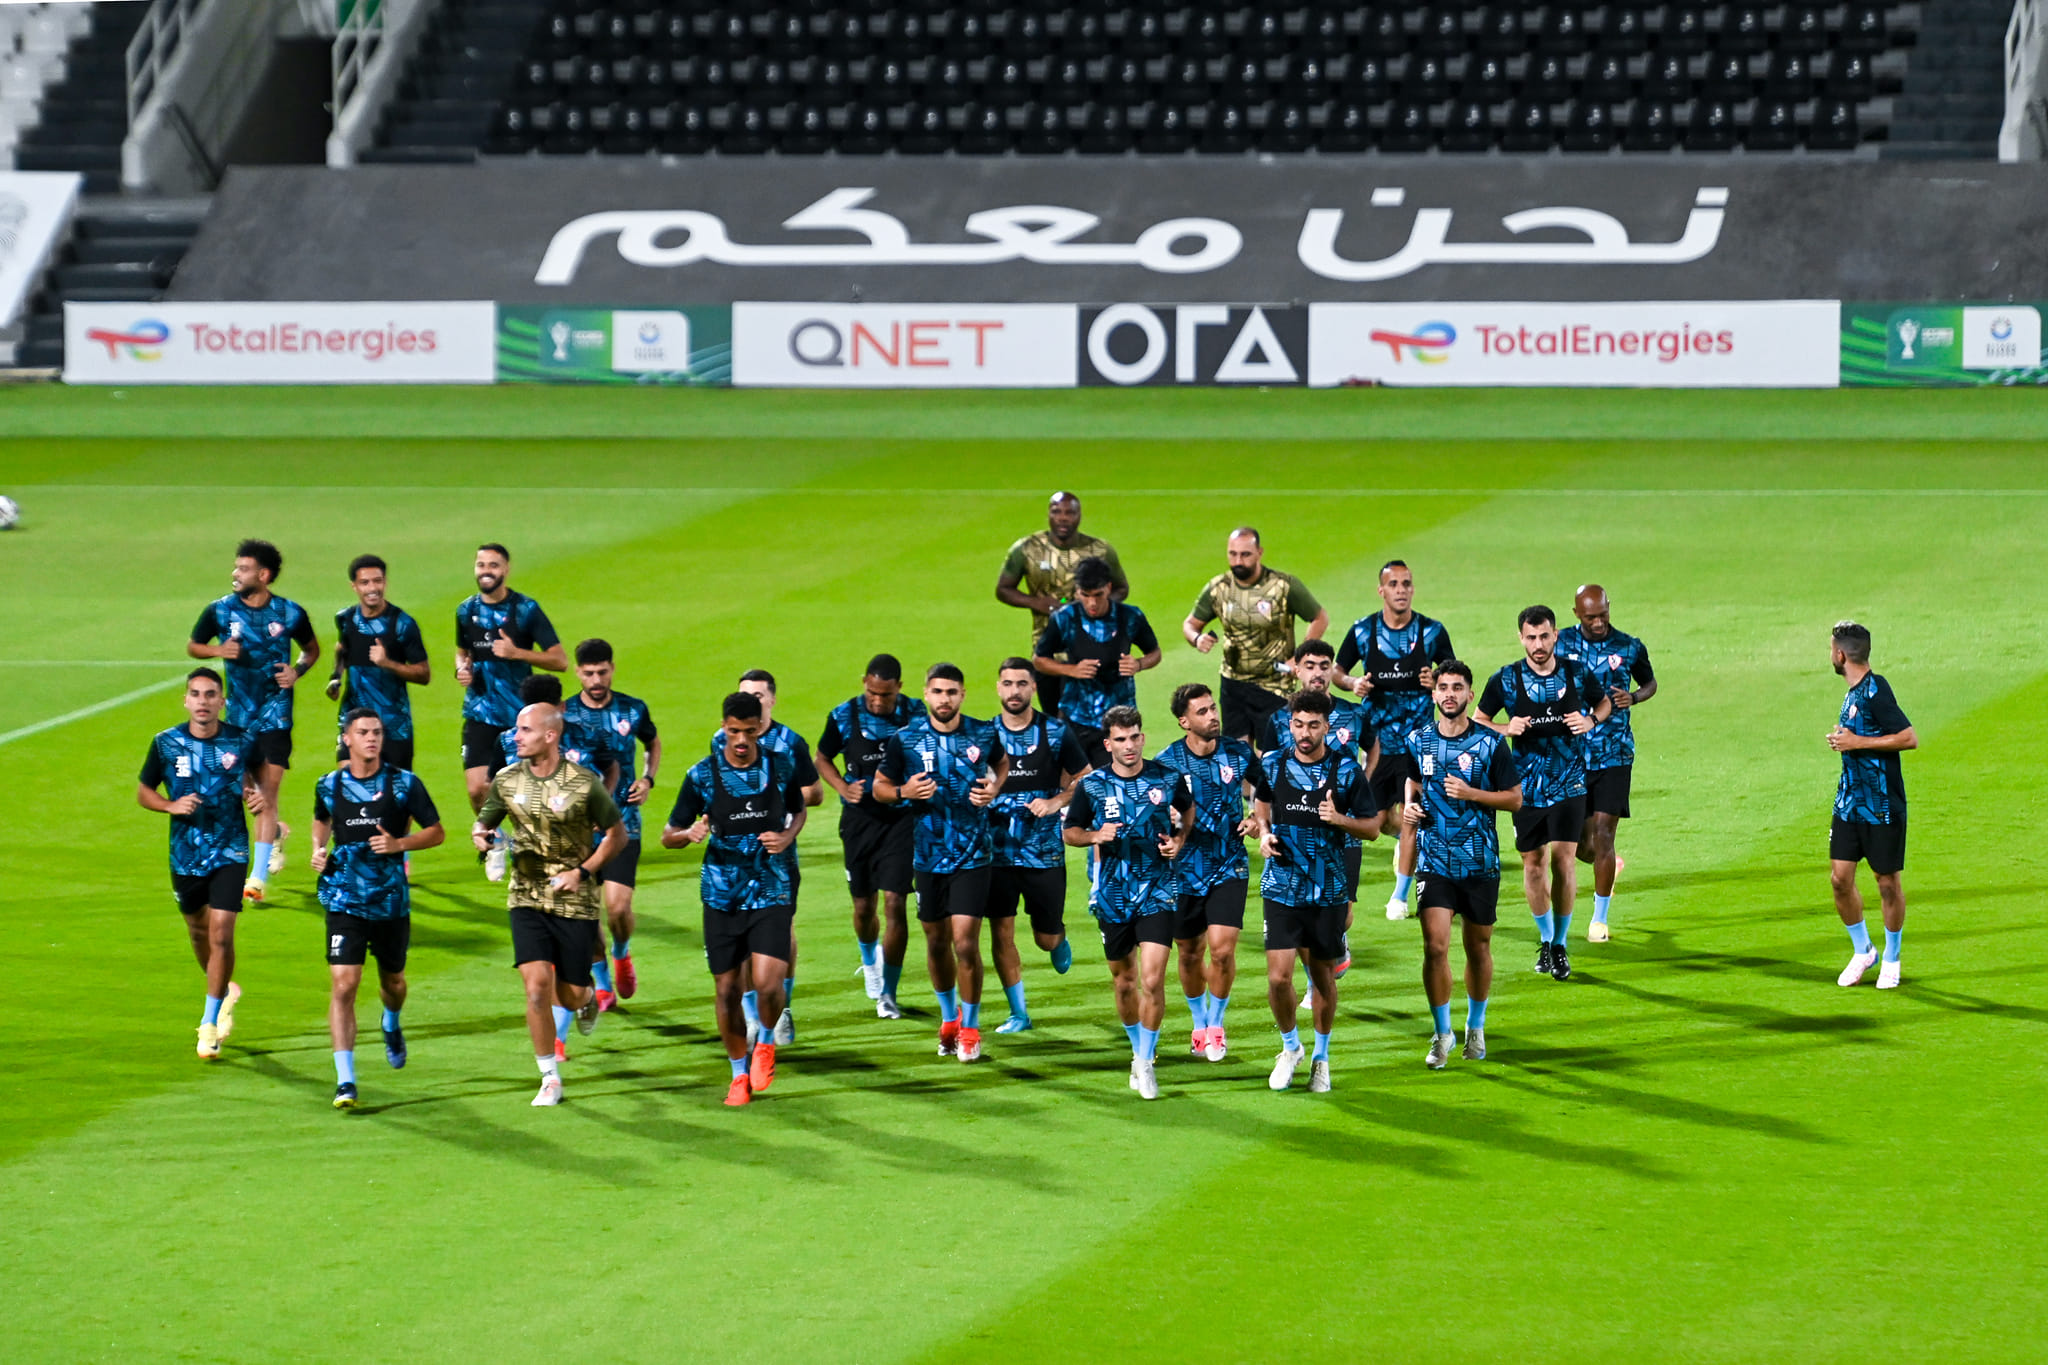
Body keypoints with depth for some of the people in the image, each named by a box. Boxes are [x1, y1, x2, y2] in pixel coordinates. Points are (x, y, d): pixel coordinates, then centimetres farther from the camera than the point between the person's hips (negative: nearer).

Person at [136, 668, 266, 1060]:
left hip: (229, 852, -2)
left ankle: (210, 1022, -1)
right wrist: (172, 805, -14)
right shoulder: (166, 744, -6)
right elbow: (143, 792, 5)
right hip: (185, 853, 2)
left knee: (221, 934, -12)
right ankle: (224, 990, 46)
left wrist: (256, 795, -9)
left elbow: (255, 775, 13)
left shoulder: (242, 742, -6)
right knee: (198, 932, 17)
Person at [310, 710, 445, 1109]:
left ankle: (392, 1024, 56)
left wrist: (399, 844, -16)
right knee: (344, 984, -13)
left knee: (393, 982, 17)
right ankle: (345, 1081, -13)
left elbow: (436, 832, 1)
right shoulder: (329, 786, 2)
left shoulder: (404, 784, -4)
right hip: (345, 901, -1)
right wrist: (318, 849, 5)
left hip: (392, 900, 1)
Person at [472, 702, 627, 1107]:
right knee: (536, 985, -13)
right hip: (527, 897, 2)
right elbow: (485, 821, 14)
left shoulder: (584, 783, -11)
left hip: (575, 902, -2)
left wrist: (584, 871, -11)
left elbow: (617, 834, 0)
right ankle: (550, 1079, 1)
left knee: (570, 995, 3)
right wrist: (480, 834, -11)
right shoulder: (506, 780, -1)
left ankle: (587, 998, 43)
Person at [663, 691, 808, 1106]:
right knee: (726, 989, 5)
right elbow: (668, 836, 1)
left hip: (772, 891, -1)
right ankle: (740, 1073, 26)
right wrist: (690, 834, -22)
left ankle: (765, 1041, 17)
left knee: (767, 983, -16)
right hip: (722, 896, 1)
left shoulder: (782, 765, -1)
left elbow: (800, 810, 18)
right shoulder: (702, 774, -5)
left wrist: (787, 836, -4)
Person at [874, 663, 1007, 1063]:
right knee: (937, 943, 12)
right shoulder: (905, 739, -4)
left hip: (972, 856, -2)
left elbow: (1002, 763, 19)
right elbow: (879, 786, 6)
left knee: (965, 943, -10)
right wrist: (905, 792, -15)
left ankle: (970, 1025, 8)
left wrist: (994, 787, -2)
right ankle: (949, 1017, 35)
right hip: (928, 855, 2)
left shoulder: (984, 734, -3)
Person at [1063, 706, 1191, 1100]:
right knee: (1124, 981, 12)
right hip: (1112, 894, 2)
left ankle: (1147, 1061, 0)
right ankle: (1138, 1051, 33)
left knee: (1152, 980, -13)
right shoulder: (1091, 786, -4)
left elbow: (1188, 811, 18)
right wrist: (1095, 836, -13)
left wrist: (1179, 841, 0)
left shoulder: (1168, 779, -3)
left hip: (1158, 891, -1)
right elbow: (1070, 831, 7)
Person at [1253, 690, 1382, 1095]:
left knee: (1323, 977, 9)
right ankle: (1290, 1047, 17)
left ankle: (1321, 1057, 29)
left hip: (1328, 890, 0)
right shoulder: (1273, 765, -2)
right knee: (1278, 977, -9)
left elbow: (1372, 828, 0)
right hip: (1281, 888, 1)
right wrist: (1264, 832, 1)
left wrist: (1339, 819, -19)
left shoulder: (1346, 770, -6)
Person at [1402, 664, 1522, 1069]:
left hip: (1480, 862, -1)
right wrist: (1409, 805, 2)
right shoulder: (1417, 741, 4)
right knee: (1435, 946, -11)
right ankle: (1442, 1034, 1)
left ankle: (1476, 1027, 29)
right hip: (1434, 862, 1)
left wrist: (1471, 793, -14)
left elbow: (1514, 799, 0)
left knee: (1478, 948, 10)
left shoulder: (1490, 744, -4)